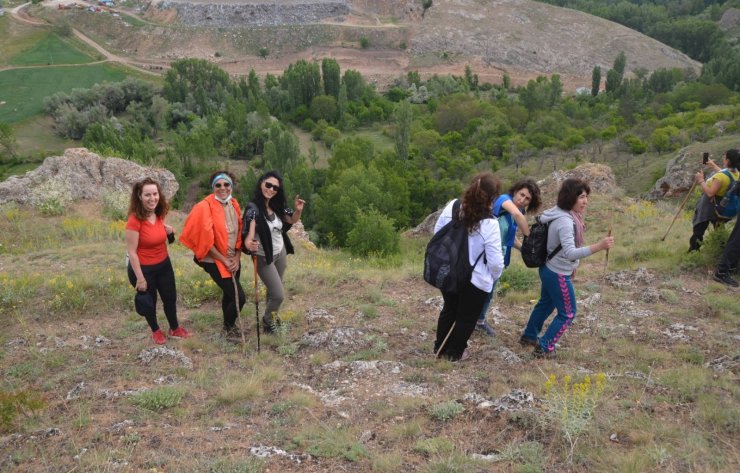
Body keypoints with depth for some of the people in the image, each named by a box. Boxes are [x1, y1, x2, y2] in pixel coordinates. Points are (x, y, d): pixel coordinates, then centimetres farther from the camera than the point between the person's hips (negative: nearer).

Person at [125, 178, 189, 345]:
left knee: (170, 297, 19)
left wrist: (169, 232, -8)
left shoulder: (159, 215, -5)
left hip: (164, 264, 6)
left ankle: (175, 329, 42)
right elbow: (131, 252, -22)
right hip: (144, 268, -6)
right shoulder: (135, 220, -26)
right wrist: (140, 278, -20)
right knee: (149, 301, 15)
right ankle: (155, 331, 41)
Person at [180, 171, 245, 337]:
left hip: (233, 260, 6)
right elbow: (206, 240, -18)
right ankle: (229, 326, 17)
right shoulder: (205, 207, -18)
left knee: (229, 293, 19)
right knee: (239, 297, -9)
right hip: (215, 261, -6)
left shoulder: (234, 205, 2)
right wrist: (224, 260, -14)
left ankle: (228, 324, 42)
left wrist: (237, 258, -3)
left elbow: (240, 233, 8)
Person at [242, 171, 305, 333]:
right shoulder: (253, 208, -25)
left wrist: (298, 210, -13)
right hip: (264, 258, -5)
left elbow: (292, 220, 8)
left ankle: (272, 314, 44)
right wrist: (249, 245, -56)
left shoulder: (276, 206, -7)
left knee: (273, 290, 16)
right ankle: (267, 321, 27)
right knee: (279, 295, -2)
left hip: (281, 253, 5)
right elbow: (248, 235, -33)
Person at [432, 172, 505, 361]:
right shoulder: (489, 224, -25)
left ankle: (440, 347, 42)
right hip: (474, 280, -5)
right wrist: (495, 276, 2)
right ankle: (455, 352, 35)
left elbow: (437, 234, 1)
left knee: (449, 309, 27)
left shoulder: (452, 206, -11)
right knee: (466, 316, 19)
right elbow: (495, 261, -20)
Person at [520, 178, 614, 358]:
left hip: (549, 269, 10)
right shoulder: (565, 221, -30)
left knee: (546, 303, 28)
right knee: (567, 314, 6)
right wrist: (598, 246, -47)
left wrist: (570, 265, 17)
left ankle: (529, 336, 46)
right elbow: (570, 252, -39)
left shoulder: (562, 214, 1)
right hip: (558, 274, -10)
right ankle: (544, 347, 16)